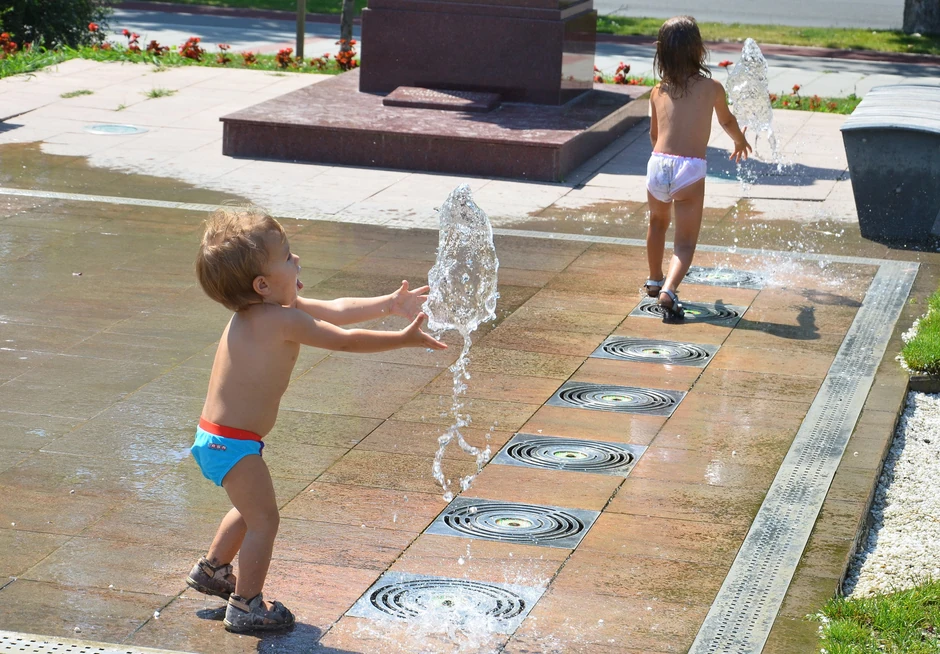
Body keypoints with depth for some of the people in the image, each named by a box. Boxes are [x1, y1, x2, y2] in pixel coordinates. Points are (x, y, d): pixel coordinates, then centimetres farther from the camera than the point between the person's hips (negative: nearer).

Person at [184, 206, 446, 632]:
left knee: (250, 510, 29)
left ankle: (212, 570, 47)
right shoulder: (285, 320, -23)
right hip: (234, 444, -10)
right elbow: (345, 340, -16)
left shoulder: (267, 309, 5)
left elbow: (335, 310, 12)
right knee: (264, 519, 2)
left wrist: (389, 304, 10)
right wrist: (404, 338, -7)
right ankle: (246, 606, 12)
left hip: (216, 437, 10)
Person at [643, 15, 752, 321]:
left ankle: (655, 281, 46)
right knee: (685, 242, 1)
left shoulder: (658, 91, 11)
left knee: (658, 222, 30)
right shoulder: (712, 88, 4)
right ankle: (668, 291, -23)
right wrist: (741, 141, 47)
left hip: (658, 163, 3)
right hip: (690, 170, -3)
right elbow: (727, 121, 24)